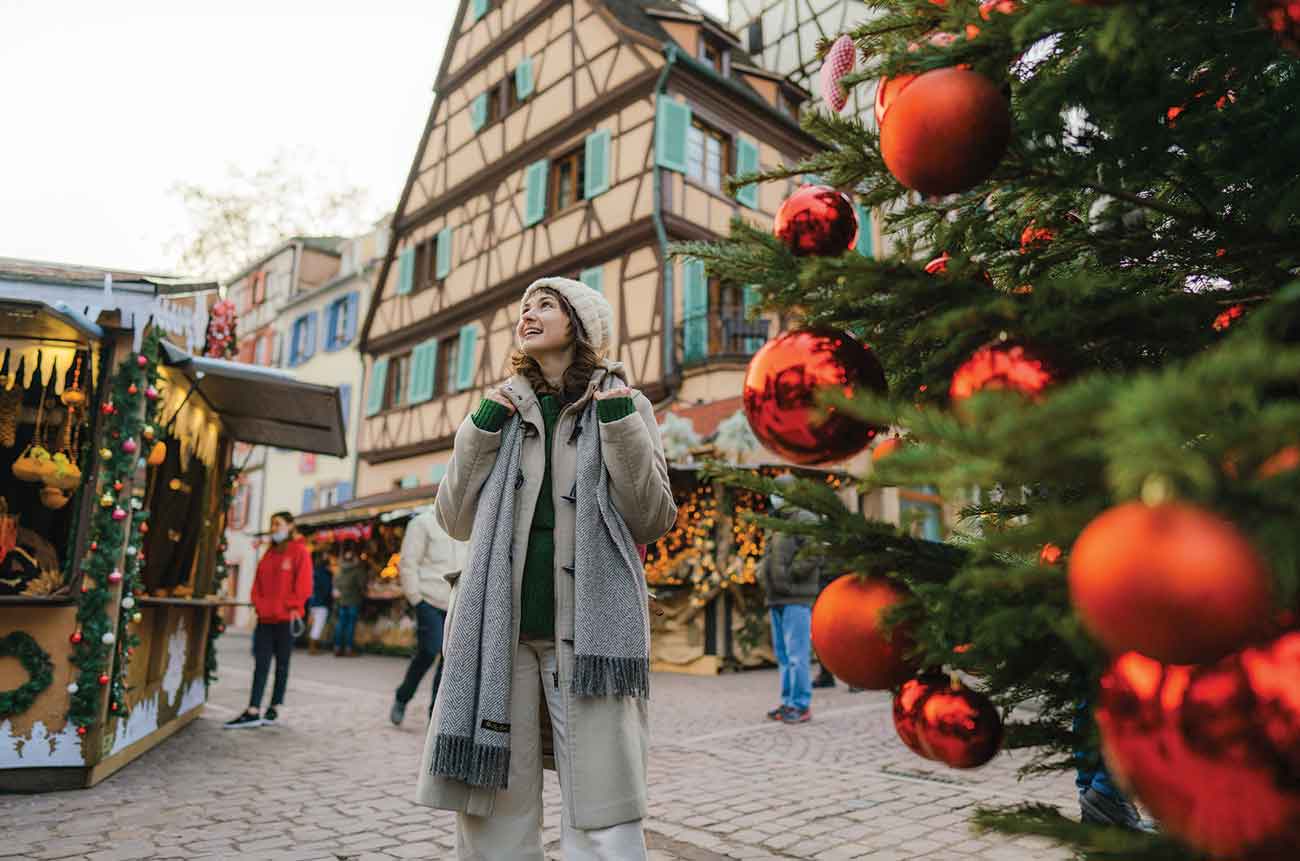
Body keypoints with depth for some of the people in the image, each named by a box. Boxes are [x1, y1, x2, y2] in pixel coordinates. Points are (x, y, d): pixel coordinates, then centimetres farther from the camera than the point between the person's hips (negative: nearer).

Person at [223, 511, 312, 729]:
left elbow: (303, 584, -11)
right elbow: (258, 583, 15)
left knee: (281, 663, 6)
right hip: (265, 617, 6)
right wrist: (259, 604, 0)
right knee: (261, 663, 2)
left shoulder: (300, 551, -5)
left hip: (285, 618, -6)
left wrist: (293, 607, -15)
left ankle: (274, 709, 14)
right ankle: (253, 712, 1)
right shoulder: (269, 553, 15)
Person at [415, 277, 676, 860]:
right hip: (501, 624, 3)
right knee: (492, 810, 7)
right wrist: (479, 430, 1)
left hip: (590, 626, -3)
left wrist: (620, 427, -9)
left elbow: (652, 522, 1)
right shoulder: (503, 408, 16)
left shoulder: (624, 404, 7)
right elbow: (455, 521, 12)